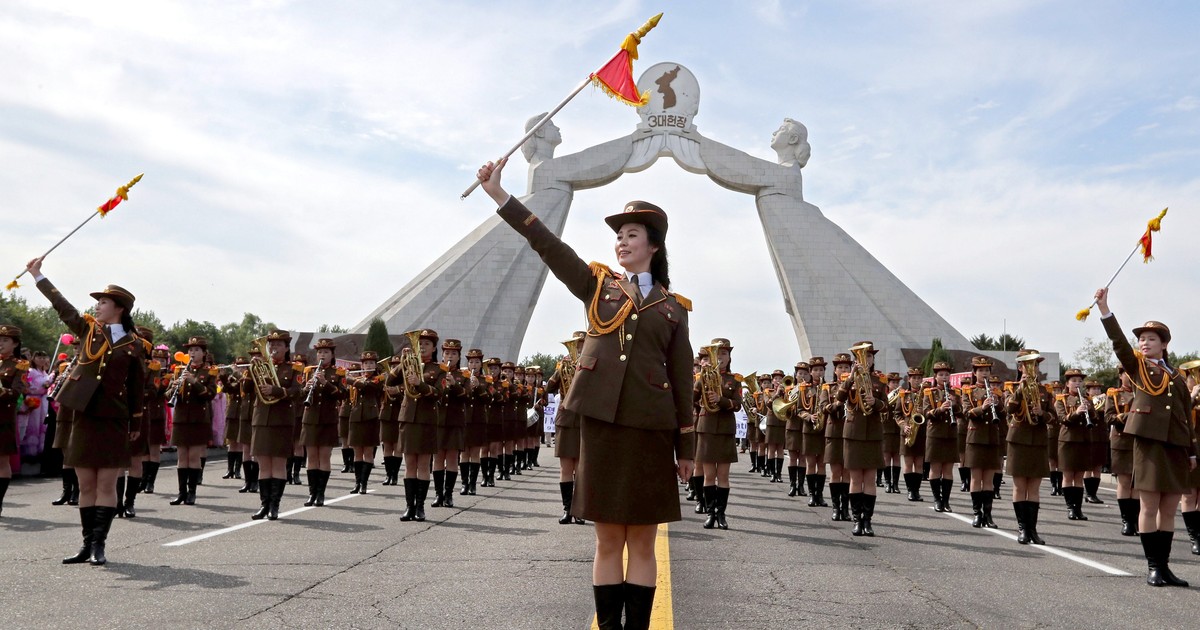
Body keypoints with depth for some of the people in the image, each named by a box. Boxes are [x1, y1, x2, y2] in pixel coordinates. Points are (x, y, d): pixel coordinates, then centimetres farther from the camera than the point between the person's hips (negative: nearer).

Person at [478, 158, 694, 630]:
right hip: (601, 422, 1)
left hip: (650, 428, 0)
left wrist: (685, 447, 4)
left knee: (642, 542, 6)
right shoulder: (598, 286, 11)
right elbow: (548, 245, 1)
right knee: (608, 541, 7)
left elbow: (682, 380, 7)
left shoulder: (672, 307, 9)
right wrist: (499, 195, -8)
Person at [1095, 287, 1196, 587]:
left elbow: (1187, 417, 15)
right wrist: (1104, 307, -22)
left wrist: (1192, 451, 11)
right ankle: (1152, 566, 5)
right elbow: (1118, 341, -11)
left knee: (1169, 509, 7)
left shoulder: (1177, 377, 14)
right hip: (1149, 441, -4)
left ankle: (1164, 565, 15)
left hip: (1176, 445, 4)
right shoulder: (1137, 366, 5)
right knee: (1150, 507, -2)